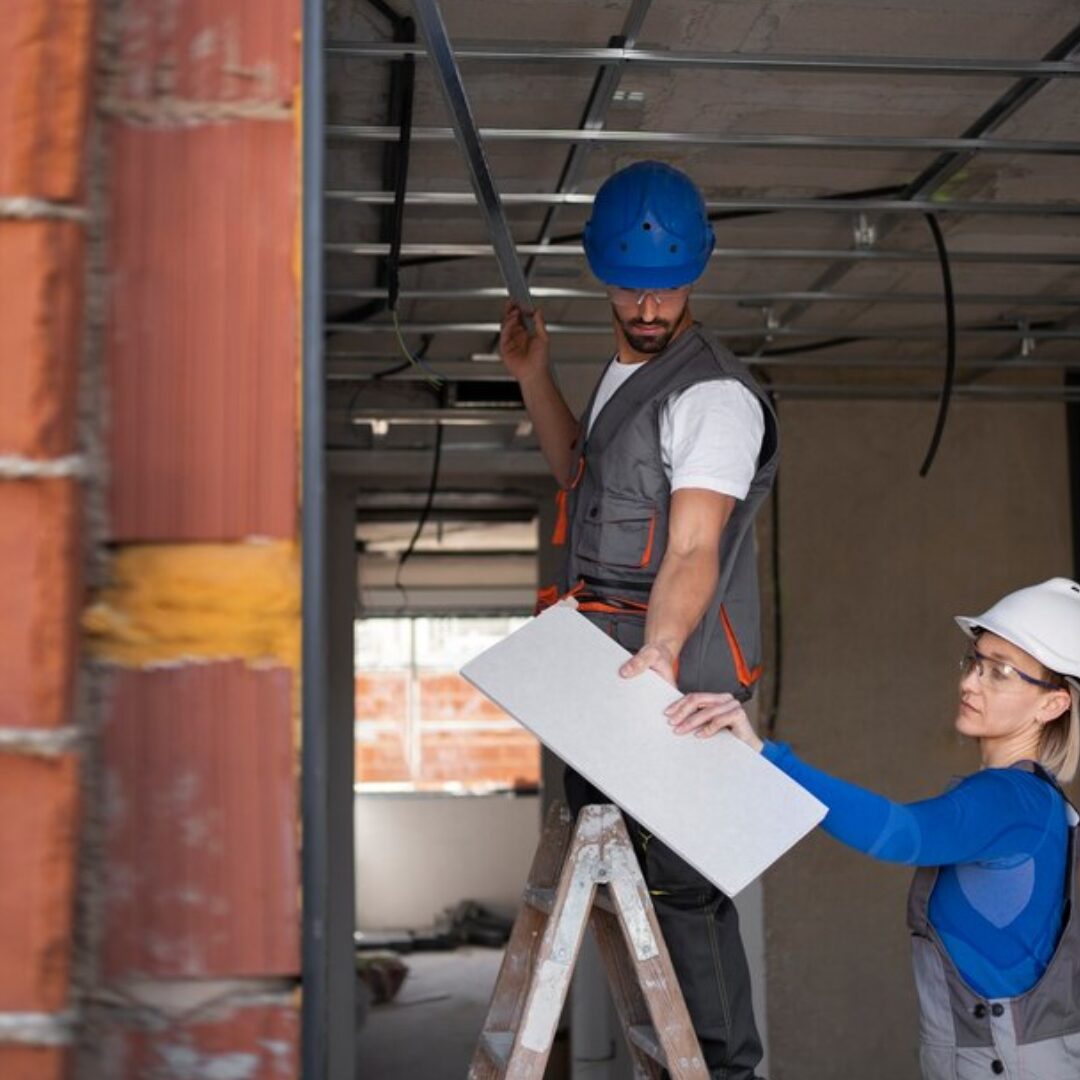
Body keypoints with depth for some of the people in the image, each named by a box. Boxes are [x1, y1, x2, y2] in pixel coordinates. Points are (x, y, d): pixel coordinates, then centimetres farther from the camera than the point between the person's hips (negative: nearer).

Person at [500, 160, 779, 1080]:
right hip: (606, 667, 10)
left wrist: (660, 654, -43)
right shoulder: (625, 371, 12)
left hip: (676, 679, -10)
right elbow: (582, 475, 28)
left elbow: (694, 550, -27)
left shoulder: (715, 395, -17)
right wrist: (534, 378, 18)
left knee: (680, 881, -6)